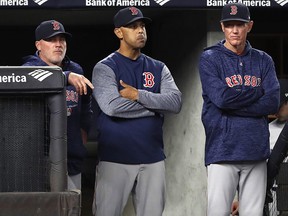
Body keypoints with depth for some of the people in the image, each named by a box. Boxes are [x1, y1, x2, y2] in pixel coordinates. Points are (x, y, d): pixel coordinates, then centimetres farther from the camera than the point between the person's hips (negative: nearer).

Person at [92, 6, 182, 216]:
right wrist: (156, 106, -8)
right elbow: (112, 106, -17)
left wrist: (138, 95, -12)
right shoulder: (105, 68, 0)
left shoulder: (158, 68, 13)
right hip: (115, 159, -4)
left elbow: (175, 102, -2)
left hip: (152, 159, 4)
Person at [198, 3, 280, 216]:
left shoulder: (263, 61, 12)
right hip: (223, 150, -3)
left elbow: (273, 102, -1)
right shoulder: (209, 59, 3)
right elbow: (221, 97, -13)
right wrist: (258, 91, -2)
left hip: (256, 150, 3)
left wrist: (235, 102, -8)